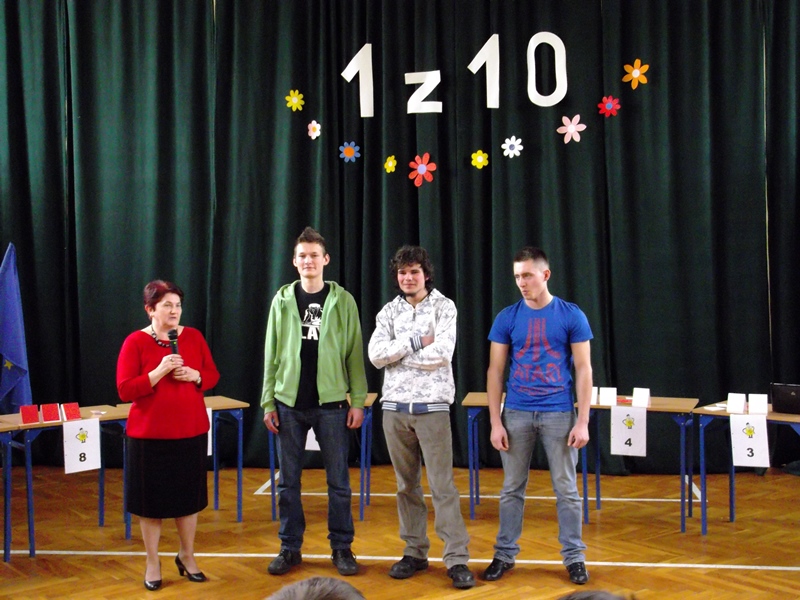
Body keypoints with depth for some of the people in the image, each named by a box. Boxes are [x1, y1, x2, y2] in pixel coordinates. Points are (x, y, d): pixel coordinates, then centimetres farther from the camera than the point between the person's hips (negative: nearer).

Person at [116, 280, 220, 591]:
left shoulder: (193, 337, 3)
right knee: (152, 500, 6)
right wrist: (159, 372, -23)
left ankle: (187, 555, 30)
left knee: (188, 496, 12)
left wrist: (194, 375, -12)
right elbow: (125, 390, -12)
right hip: (149, 435, -3)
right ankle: (152, 562, 21)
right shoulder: (135, 342, -8)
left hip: (191, 432, 3)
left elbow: (213, 375, 8)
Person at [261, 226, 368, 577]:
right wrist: (268, 402, 2)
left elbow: (355, 354, 1)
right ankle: (290, 548, 19)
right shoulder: (283, 299, 6)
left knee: (338, 481, 4)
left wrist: (358, 401, -4)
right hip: (289, 403, 2)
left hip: (331, 403, -1)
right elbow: (272, 354, 7)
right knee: (288, 481, 7)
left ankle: (342, 548, 16)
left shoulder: (342, 300, 2)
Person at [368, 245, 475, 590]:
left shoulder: (444, 307, -1)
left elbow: (442, 354, -15)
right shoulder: (389, 312, 9)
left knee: (442, 485, -4)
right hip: (395, 406, 4)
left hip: (432, 406, -4)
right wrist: (415, 342, -11)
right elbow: (375, 355, -5)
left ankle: (457, 559, -1)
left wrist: (397, 353, -7)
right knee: (407, 484, 11)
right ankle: (415, 552, 20)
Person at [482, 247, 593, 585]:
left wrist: (583, 421, -7)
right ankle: (505, 554, 21)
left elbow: (583, 370, -2)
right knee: (512, 488, 10)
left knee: (566, 489, 6)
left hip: (559, 414, -1)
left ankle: (574, 557, 18)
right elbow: (495, 371, 3)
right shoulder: (507, 317, 1)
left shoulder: (571, 316, -3)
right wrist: (495, 422, -3)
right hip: (517, 414, 2)